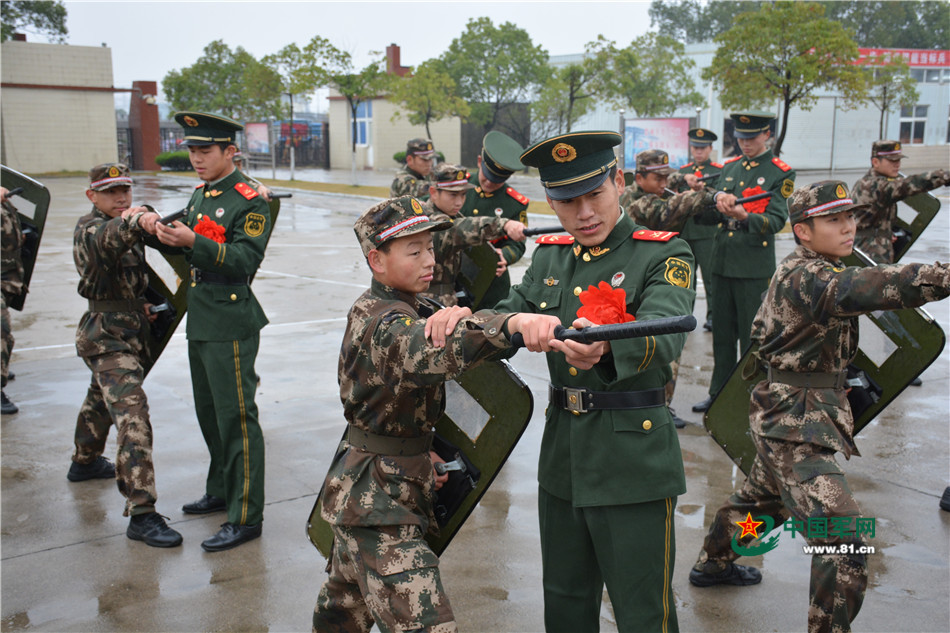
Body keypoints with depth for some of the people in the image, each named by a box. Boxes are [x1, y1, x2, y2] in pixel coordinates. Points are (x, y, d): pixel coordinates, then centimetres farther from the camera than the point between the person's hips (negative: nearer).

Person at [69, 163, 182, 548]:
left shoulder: (120, 224, 12)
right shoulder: (90, 227, -16)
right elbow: (109, 238, -42)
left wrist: (139, 303, 10)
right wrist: (137, 223, -62)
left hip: (124, 331, 10)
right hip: (109, 337, -10)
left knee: (102, 400, 30)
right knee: (132, 416, -21)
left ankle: (85, 462, 55)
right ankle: (141, 514, -25)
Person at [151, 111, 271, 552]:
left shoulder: (249, 200, -12)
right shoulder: (200, 195, 15)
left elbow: (246, 259, -22)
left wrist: (193, 242, -31)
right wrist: (169, 235, -2)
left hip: (231, 325, -9)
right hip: (199, 321, 9)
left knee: (236, 418, -5)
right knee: (209, 414, 19)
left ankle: (245, 516, 3)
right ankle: (221, 491, 35)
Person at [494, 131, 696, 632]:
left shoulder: (664, 256, -11)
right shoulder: (549, 257, 9)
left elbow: (664, 336, -29)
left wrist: (605, 343, -51)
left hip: (633, 459, -6)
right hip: (562, 457, 6)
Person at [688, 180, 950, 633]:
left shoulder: (803, 272, 10)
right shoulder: (805, 278, -22)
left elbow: (761, 331, 18)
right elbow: (876, 286, -40)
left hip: (786, 413, 11)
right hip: (796, 421, -11)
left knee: (759, 497, 30)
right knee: (842, 542, -15)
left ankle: (712, 564, 50)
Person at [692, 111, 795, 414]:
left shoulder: (781, 173, -3)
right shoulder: (729, 168, 13)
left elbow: (776, 221, -13)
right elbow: (705, 217, 11)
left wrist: (746, 216, -31)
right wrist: (718, 202, -12)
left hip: (755, 267, -5)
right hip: (722, 261, 6)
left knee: (752, 336, 2)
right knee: (722, 333, 13)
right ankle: (719, 393, 24)